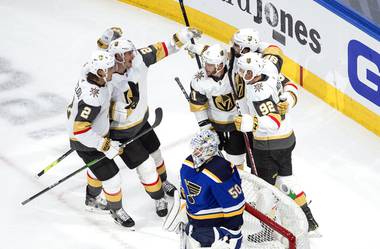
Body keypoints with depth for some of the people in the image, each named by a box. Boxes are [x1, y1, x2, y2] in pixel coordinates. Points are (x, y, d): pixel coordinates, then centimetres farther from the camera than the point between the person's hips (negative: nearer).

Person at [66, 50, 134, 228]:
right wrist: (107, 146, -32)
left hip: (95, 134, 10)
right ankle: (116, 211, 24)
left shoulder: (89, 78, -12)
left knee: (98, 167, 31)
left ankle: (92, 199, 56)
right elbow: (80, 130, -38)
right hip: (85, 142, -10)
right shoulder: (92, 97, -39)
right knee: (111, 176, 0)